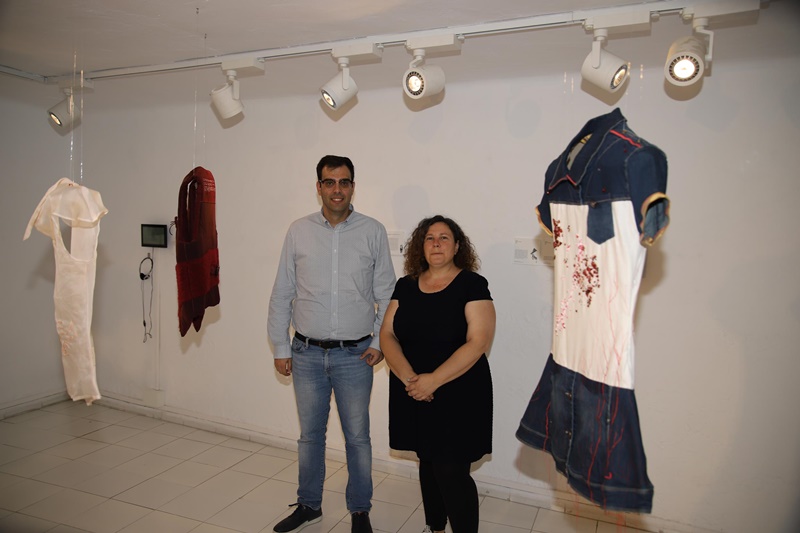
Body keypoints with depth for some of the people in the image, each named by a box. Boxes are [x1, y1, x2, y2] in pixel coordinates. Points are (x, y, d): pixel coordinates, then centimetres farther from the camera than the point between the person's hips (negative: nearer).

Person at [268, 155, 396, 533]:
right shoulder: (299, 232, 1)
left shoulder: (373, 232, -2)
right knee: (310, 434, 16)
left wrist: (379, 342, -5)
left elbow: (386, 294, 2)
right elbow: (281, 295, 6)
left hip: (355, 355, -1)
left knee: (357, 437, 10)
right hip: (307, 353, 2)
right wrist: (280, 348, 5)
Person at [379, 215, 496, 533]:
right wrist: (408, 376, -15)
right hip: (413, 397, 5)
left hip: (457, 397, -5)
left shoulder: (472, 284, -8)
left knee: (452, 473, -3)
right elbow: (387, 335, 2)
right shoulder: (406, 286, 6)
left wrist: (434, 380, -21)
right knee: (427, 464, 18)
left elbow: (478, 342, -16)